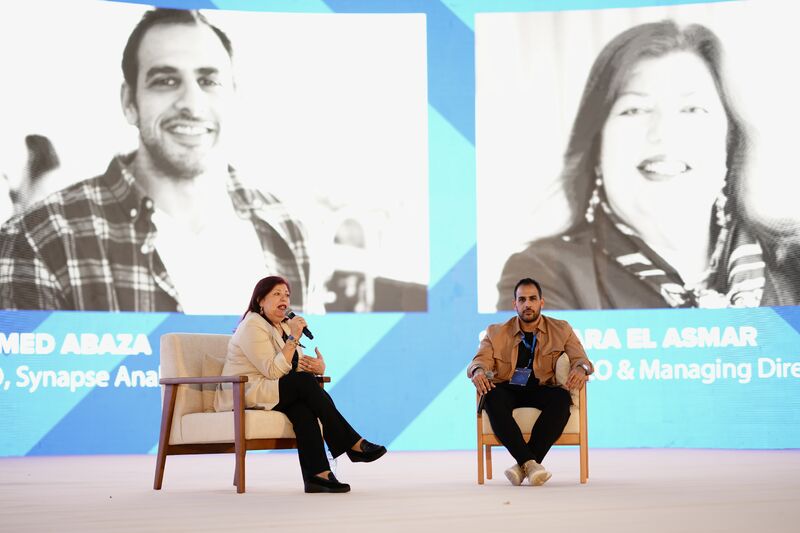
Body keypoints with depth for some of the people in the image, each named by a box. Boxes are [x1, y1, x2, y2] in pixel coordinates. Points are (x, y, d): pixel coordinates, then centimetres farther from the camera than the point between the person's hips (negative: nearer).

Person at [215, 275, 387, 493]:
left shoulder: (284, 325, 15)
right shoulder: (252, 327, -12)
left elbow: (297, 365, 9)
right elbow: (273, 371, -21)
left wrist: (318, 367, -14)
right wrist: (293, 338, -25)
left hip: (270, 392, 7)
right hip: (242, 396, -7)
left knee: (302, 406, -27)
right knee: (305, 383, -27)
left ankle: (316, 474, -39)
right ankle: (354, 445, -23)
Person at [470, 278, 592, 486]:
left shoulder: (561, 330, 12)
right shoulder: (496, 332, 13)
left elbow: (580, 358, 2)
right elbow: (480, 360, 1)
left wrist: (580, 369, -25)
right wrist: (478, 372, -26)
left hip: (542, 391, 0)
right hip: (508, 391, 0)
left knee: (562, 398, -35)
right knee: (491, 397, -36)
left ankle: (523, 465, -35)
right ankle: (529, 462, -42)